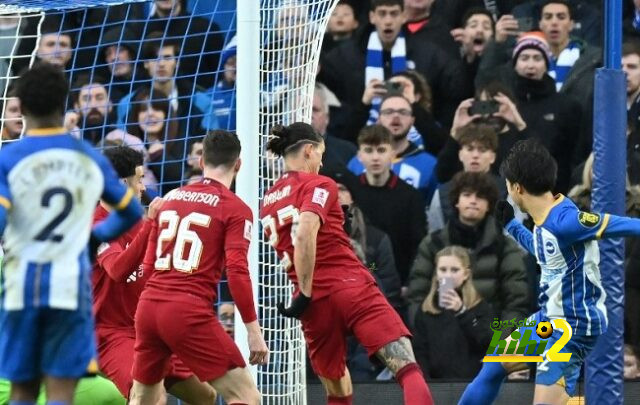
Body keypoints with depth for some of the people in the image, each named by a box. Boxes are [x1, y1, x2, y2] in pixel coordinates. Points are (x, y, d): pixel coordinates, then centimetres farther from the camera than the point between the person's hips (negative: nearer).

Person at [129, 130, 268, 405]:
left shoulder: (171, 198, 17)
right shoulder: (236, 209, -1)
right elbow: (237, 272, -10)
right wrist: (254, 331, -8)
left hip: (148, 306, 6)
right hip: (189, 312, -6)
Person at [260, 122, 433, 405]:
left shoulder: (268, 203, 17)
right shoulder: (318, 185, -1)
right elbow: (305, 233, -16)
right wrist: (305, 293, -15)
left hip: (316, 303, 6)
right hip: (352, 286, -6)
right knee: (408, 370, -14)